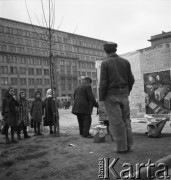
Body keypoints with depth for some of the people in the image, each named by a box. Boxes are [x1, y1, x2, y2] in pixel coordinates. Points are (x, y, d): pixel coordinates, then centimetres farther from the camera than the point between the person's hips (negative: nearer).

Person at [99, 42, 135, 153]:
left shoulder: (105, 63, -8)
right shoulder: (125, 62, 6)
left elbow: (103, 83, -12)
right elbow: (131, 79, 7)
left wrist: (101, 98, -4)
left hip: (111, 95, -5)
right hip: (124, 94, 5)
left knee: (116, 122, 0)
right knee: (126, 120, 13)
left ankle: (121, 147, 5)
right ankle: (128, 145, 17)